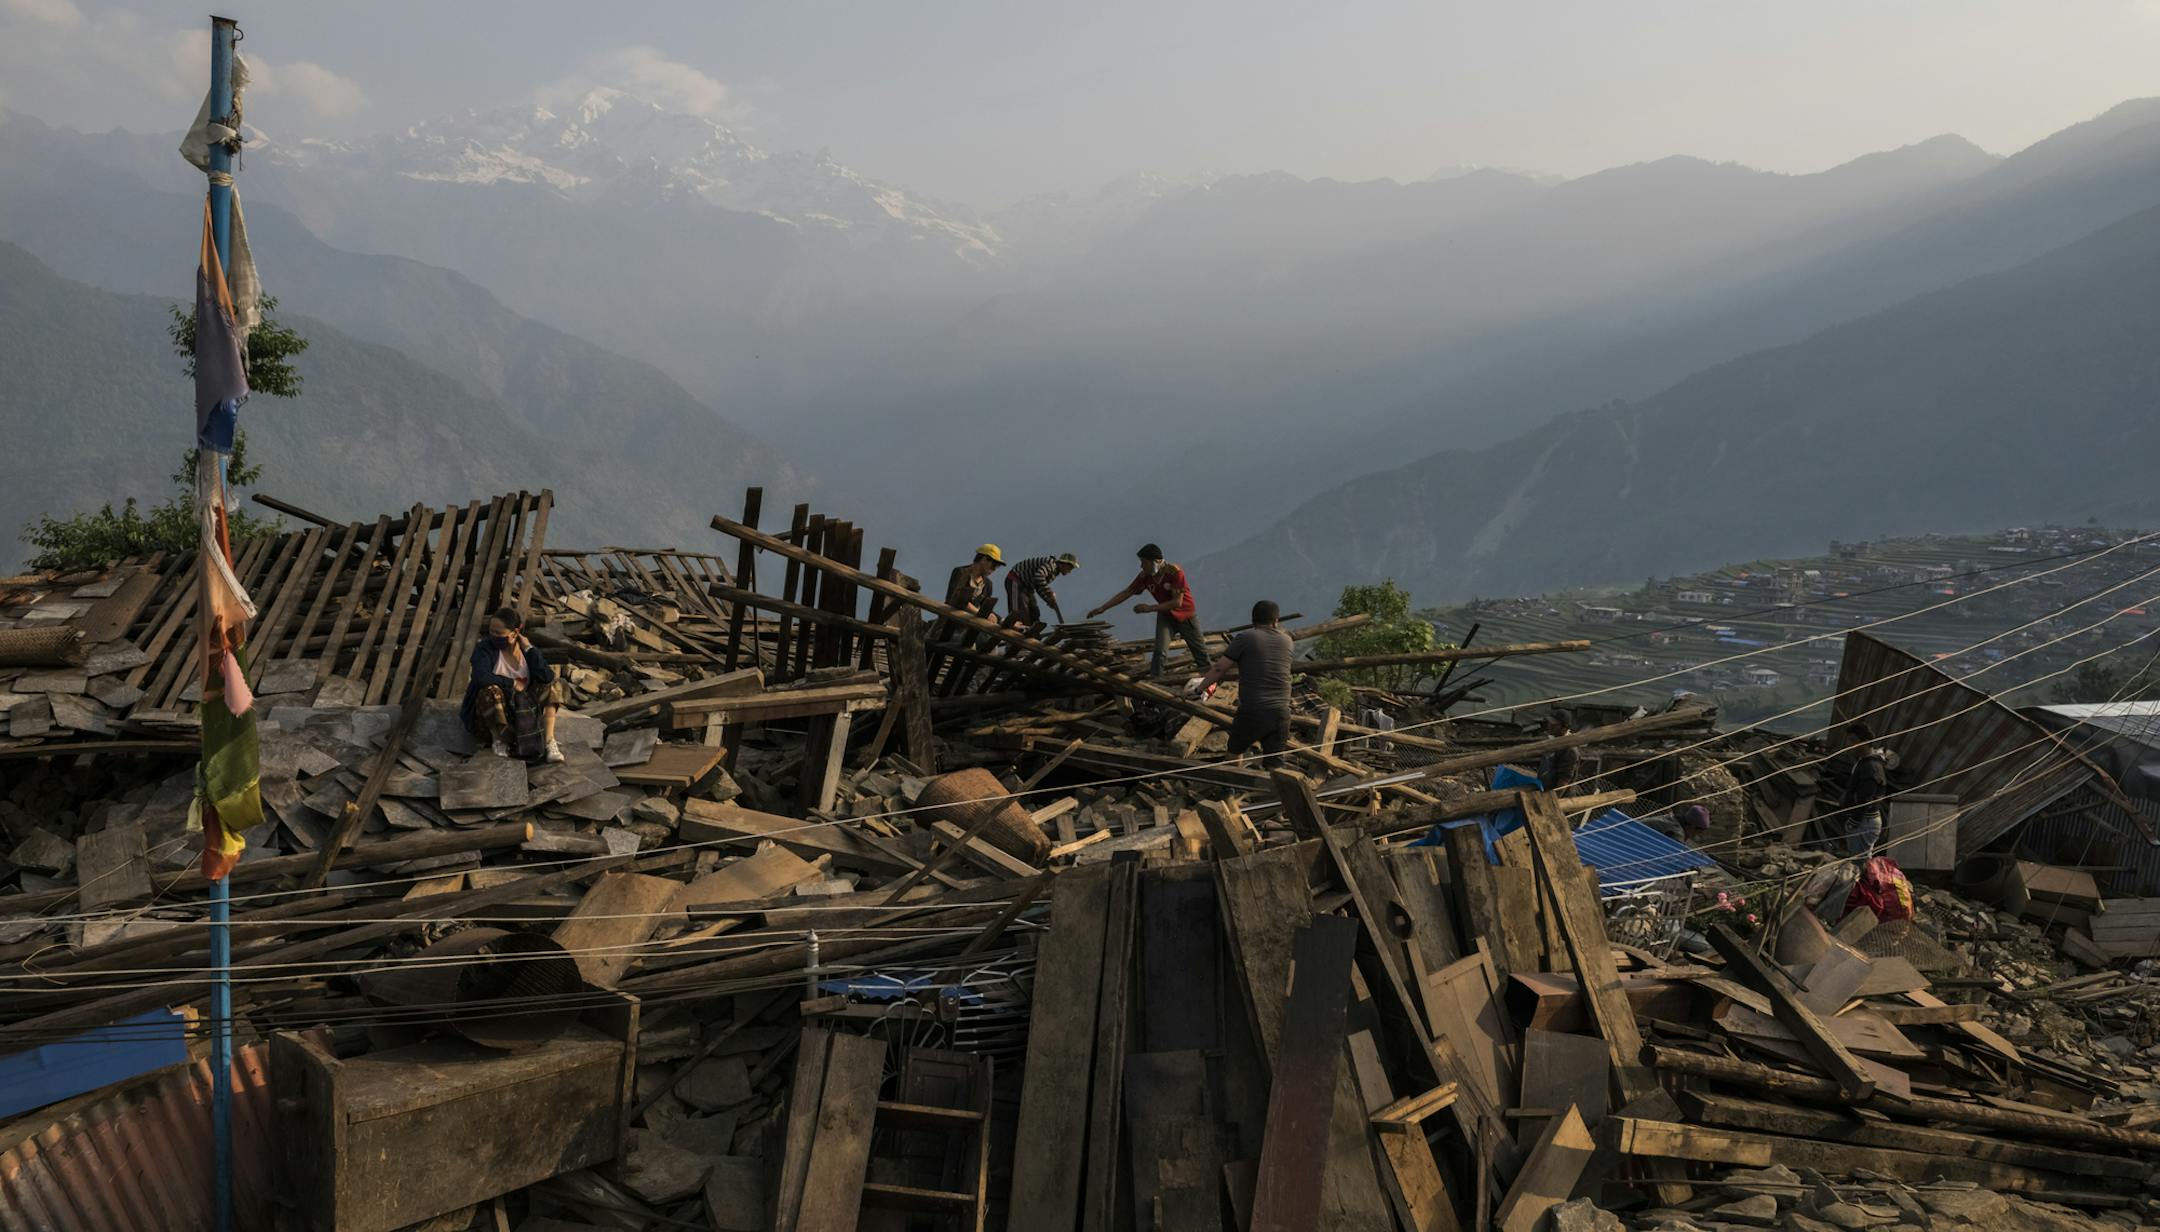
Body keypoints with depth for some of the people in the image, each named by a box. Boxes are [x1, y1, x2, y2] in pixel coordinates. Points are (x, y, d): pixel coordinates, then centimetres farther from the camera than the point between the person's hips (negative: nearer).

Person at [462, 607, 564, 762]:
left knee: (551, 687, -11)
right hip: (487, 717, -4)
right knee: (491, 691, -34)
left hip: (522, 712, 4)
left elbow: (547, 677, -18)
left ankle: (549, 742, -22)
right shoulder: (485, 648, -13)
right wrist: (512, 683, -21)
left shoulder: (527, 649, -2)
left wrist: (529, 649, -17)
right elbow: (481, 678, -32)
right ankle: (499, 740, -14)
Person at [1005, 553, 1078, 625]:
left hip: (1026, 586, 11)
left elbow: (1039, 588, 13)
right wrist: (1050, 593, -30)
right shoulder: (1051, 563, -18)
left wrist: (1050, 601, -1)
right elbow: (1038, 576, -36)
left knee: (1034, 613, 6)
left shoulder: (1055, 571, 13)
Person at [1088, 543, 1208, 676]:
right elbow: (1126, 593, -9)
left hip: (1186, 615, -3)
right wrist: (1102, 608, -13)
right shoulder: (1145, 576, -15)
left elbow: (1177, 602, -31)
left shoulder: (1175, 572, -30)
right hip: (1166, 616, 3)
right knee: (1160, 652, -15)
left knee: (1200, 652, 10)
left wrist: (1150, 608, -33)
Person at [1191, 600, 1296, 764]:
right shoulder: (1287, 642, 9)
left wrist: (1200, 689, 11)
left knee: (1235, 750, 24)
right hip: (1281, 714, 3)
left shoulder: (1245, 638, -3)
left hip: (1251, 713, -3)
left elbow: (1219, 669, -2)